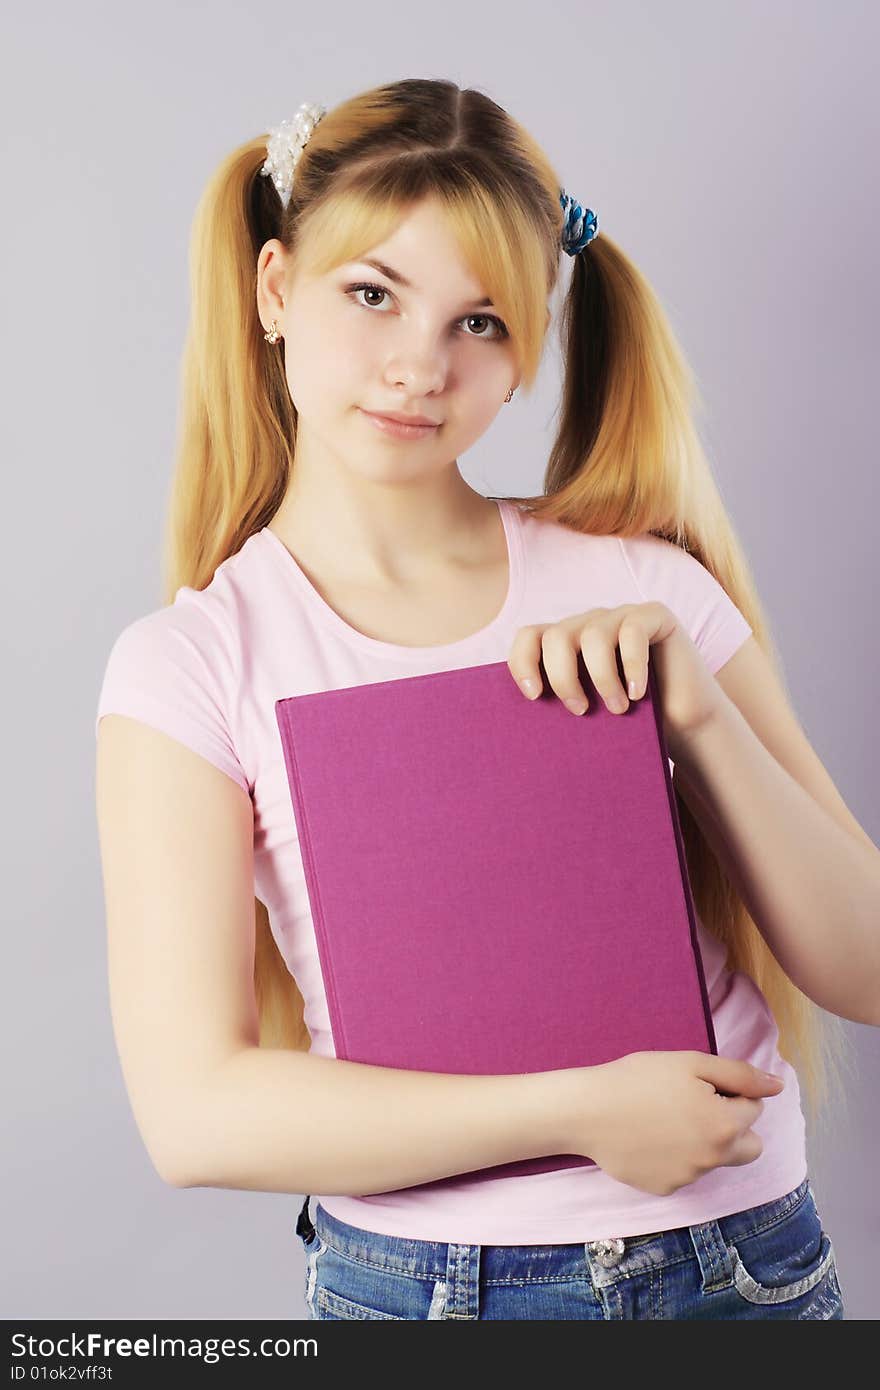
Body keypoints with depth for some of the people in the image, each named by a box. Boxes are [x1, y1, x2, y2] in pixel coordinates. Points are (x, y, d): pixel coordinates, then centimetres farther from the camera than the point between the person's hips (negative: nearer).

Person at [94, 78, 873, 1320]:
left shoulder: (646, 593, -4)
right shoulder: (190, 667, -9)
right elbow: (196, 1111, -15)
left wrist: (696, 712, -19)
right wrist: (579, 1110, -19)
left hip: (748, 1262, 2)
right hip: (416, 1282, -1)